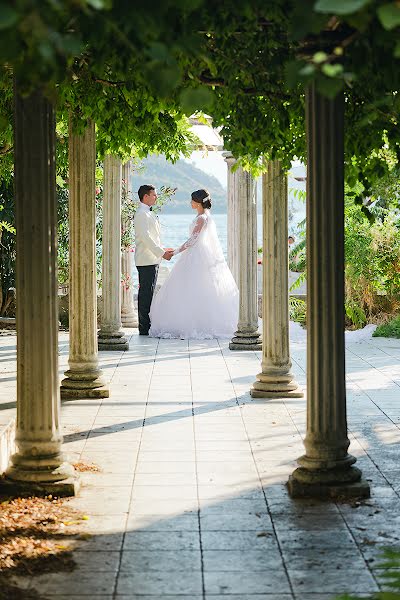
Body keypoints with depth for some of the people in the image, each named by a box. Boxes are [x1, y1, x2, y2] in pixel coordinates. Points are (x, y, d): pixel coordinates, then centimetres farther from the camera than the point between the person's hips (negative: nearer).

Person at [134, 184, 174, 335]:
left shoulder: (147, 214, 20)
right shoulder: (142, 214, -13)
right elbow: (145, 237, -21)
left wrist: (162, 249, 18)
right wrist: (161, 252, -21)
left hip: (151, 260, 10)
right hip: (147, 261, -10)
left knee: (147, 293, 12)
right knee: (146, 293, -9)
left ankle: (146, 326, 16)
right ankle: (144, 328, -9)